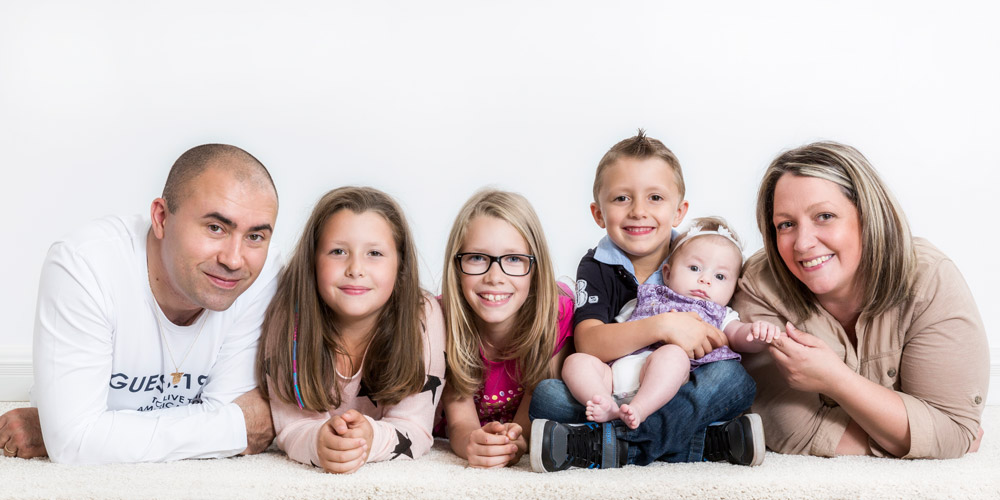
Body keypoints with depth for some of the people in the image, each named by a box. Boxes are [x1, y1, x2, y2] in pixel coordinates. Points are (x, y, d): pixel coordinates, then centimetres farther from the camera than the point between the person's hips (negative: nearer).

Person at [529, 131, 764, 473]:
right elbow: (587, 344, -17)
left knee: (735, 378, -27)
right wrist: (663, 326, -29)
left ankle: (600, 444, -35)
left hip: (680, 395, 1)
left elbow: (724, 340, 8)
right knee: (546, 395, -25)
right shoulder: (597, 268, 0)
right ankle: (702, 441, -34)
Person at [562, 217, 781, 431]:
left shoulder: (720, 316, 29)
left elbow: (739, 336, 7)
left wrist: (759, 334, -14)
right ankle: (607, 407, -40)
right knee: (576, 361, -19)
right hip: (617, 367, 3)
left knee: (672, 353, -34)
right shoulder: (646, 299, 34)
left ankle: (639, 409, -48)